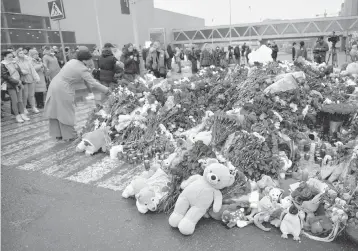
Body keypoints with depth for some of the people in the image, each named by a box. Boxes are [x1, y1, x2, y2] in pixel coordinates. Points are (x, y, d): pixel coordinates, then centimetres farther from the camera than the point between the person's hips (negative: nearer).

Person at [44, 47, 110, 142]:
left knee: (56, 111, 14)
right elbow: (93, 83, -16)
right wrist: (107, 90, -9)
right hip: (63, 89, -8)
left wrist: (89, 87, 18)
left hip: (54, 84, 8)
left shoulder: (72, 61, 9)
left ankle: (58, 134, 27)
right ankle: (69, 135, 16)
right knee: (66, 112, 5)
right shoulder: (83, 69, -15)